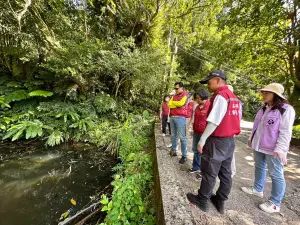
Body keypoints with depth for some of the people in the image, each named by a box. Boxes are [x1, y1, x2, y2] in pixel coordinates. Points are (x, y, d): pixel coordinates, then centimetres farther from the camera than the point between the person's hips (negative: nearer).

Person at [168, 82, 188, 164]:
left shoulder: (185, 95, 0)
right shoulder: (174, 96, 18)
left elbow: (181, 103, -16)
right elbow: (169, 104, 4)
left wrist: (173, 102, 0)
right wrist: (177, 104, -10)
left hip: (180, 118, -6)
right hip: (172, 117, 6)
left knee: (182, 137, -3)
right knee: (174, 135, 15)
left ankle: (184, 155, 5)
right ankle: (173, 150, 28)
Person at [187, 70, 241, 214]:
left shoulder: (220, 96, -17)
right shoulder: (234, 98, 11)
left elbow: (214, 121, -22)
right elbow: (233, 119, 11)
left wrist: (202, 140, -17)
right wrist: (229, 135, 16)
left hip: (217, 141, -9)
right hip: (230, 140, 9)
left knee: (209, 173, 7)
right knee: (225, 173, 16)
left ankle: (202, 201, 24)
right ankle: (220, 201, 32)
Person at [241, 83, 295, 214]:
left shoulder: (286, 109, -11)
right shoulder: (263, 108, 10)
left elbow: (285, 132, -16)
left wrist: (280, 149, -22)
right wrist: (252, 139, 18)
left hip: (273, 149, -7)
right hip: (259, 146, 7)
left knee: (275, 174, 4)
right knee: (259, 168, 19)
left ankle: (275, 203, 19)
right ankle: (258, 189, 37)